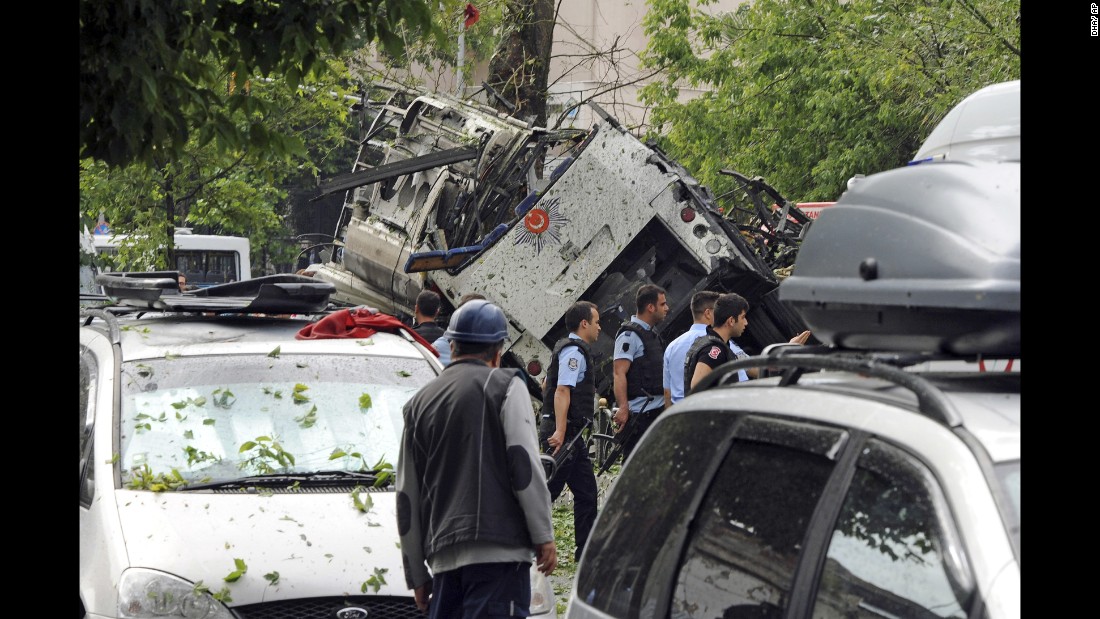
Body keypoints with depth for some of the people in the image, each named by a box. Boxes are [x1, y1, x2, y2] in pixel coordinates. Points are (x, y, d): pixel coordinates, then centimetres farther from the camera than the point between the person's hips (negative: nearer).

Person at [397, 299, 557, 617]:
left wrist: (416, 575, 22)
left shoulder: (419, 403, 17)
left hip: (443, 555, 5)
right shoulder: (505, 386, 2)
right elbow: (525, 466, -8)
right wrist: (544, 537, -3)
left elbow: (407, 497, 17)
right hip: (499, 549, -5)